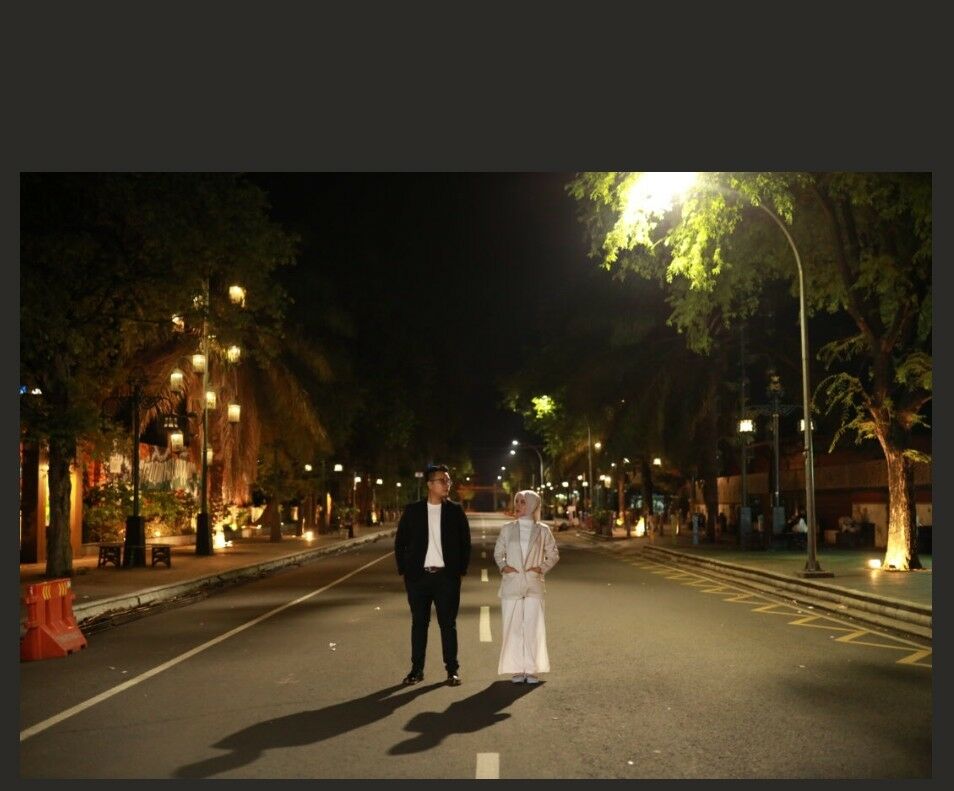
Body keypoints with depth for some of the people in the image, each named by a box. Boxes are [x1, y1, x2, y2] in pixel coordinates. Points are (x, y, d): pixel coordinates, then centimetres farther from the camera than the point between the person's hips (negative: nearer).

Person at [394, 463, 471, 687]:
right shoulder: (412, 511, 2)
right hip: (418, 576, 1)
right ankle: (417, 669, 16)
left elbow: (465, 542, 7)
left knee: (448, 624, 3)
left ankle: (452, 670, 11)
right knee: (419, 623, 7)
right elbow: (400, 542, 7)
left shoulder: (455, 511, 3)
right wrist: (404, 570, 1)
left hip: (447, 576, -1)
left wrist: (461, 569, 1)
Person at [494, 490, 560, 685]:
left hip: (534, 584, -1)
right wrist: (503, 566, -4)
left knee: (533, 627, -3)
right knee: (513, 627, 2)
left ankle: (531, 670, 7)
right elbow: (498, 553, 14)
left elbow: (553, 554, 12)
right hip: (511, 584, 1)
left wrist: (542, 568, -3)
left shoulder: (542, 530, 4)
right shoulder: (507, 529, 6)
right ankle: (517, 670, 12)